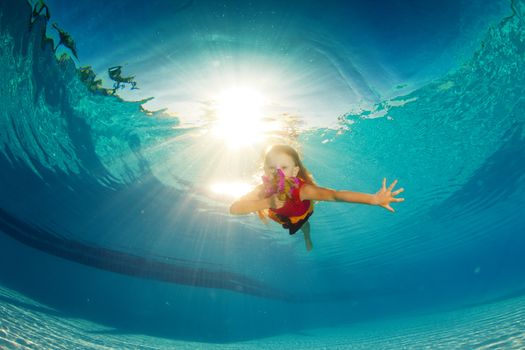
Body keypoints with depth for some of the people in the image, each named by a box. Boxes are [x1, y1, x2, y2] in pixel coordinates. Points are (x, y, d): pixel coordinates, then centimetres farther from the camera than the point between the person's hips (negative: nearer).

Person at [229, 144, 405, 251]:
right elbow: (234, 209, -50)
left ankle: (307, 240, 53)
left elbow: (334, 195, -62)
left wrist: (375, 199, -74)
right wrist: (267, 202, -62)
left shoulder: (302, 189, -47)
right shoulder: (263, 190, -40)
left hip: (300, 215, -1)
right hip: (278, 218, 1)